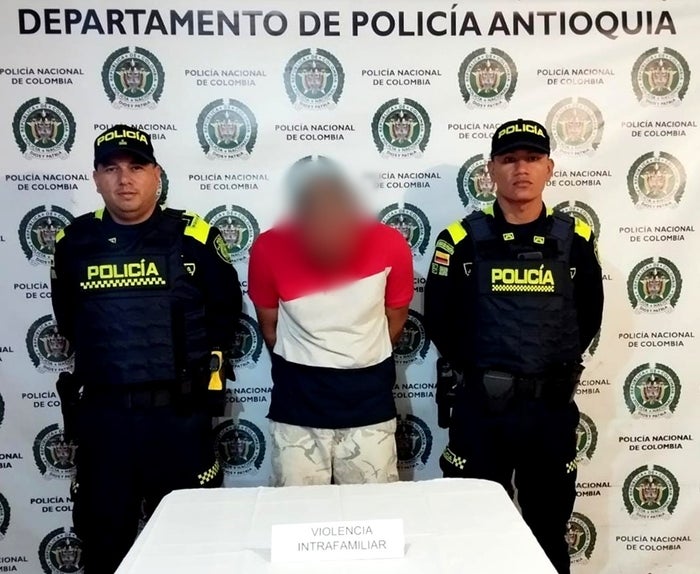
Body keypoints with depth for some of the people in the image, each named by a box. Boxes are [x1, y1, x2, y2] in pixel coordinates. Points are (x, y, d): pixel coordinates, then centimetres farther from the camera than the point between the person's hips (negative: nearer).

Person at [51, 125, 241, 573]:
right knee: (103, 538, 16)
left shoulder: (194, 238, -6)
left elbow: (225, 311, 6)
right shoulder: (75, 243, 2)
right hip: (101, 415, 3)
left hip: (178, 415, -2)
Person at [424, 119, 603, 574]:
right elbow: (440, 320, 1)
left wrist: (560, 368, 6)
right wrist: (473, 372, 5)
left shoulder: (575, 239, 3)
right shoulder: (463, 239, -4)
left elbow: (589, 316, 11)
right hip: (480, 406, -2)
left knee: (549, 529, 17)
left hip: (552, 406, 2)